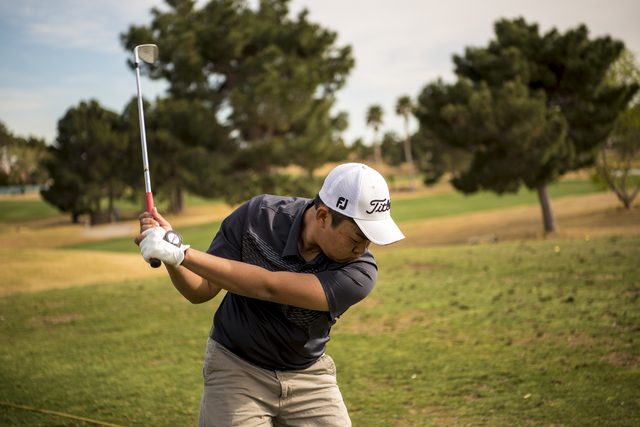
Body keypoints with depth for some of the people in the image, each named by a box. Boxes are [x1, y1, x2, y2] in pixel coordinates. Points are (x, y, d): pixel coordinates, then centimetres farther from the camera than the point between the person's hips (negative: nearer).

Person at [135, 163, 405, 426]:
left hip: (309, 377, 0)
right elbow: (200, 291, -9)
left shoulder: (359, 273, -24)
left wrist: (181, 253, -37)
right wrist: (171, 249, -28)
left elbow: (269, 287, -34)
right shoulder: (257, 216, -17)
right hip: (236, 367, 0)